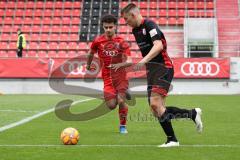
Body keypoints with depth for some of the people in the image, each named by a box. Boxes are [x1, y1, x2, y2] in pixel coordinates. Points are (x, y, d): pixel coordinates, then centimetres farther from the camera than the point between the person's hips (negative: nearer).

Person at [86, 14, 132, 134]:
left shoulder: (121, 42, -6)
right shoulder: (98, 41, 0)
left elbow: (129, 61, -14)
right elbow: (91, 54, 20)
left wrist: (121, 64, -33)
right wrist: (88, 65, 32)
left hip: (121, 76, -2)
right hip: (107, 78, 2)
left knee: (121, 101, -16)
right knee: (111, 105, -8)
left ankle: (123, 126, 7)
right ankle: (123, 95, 28)